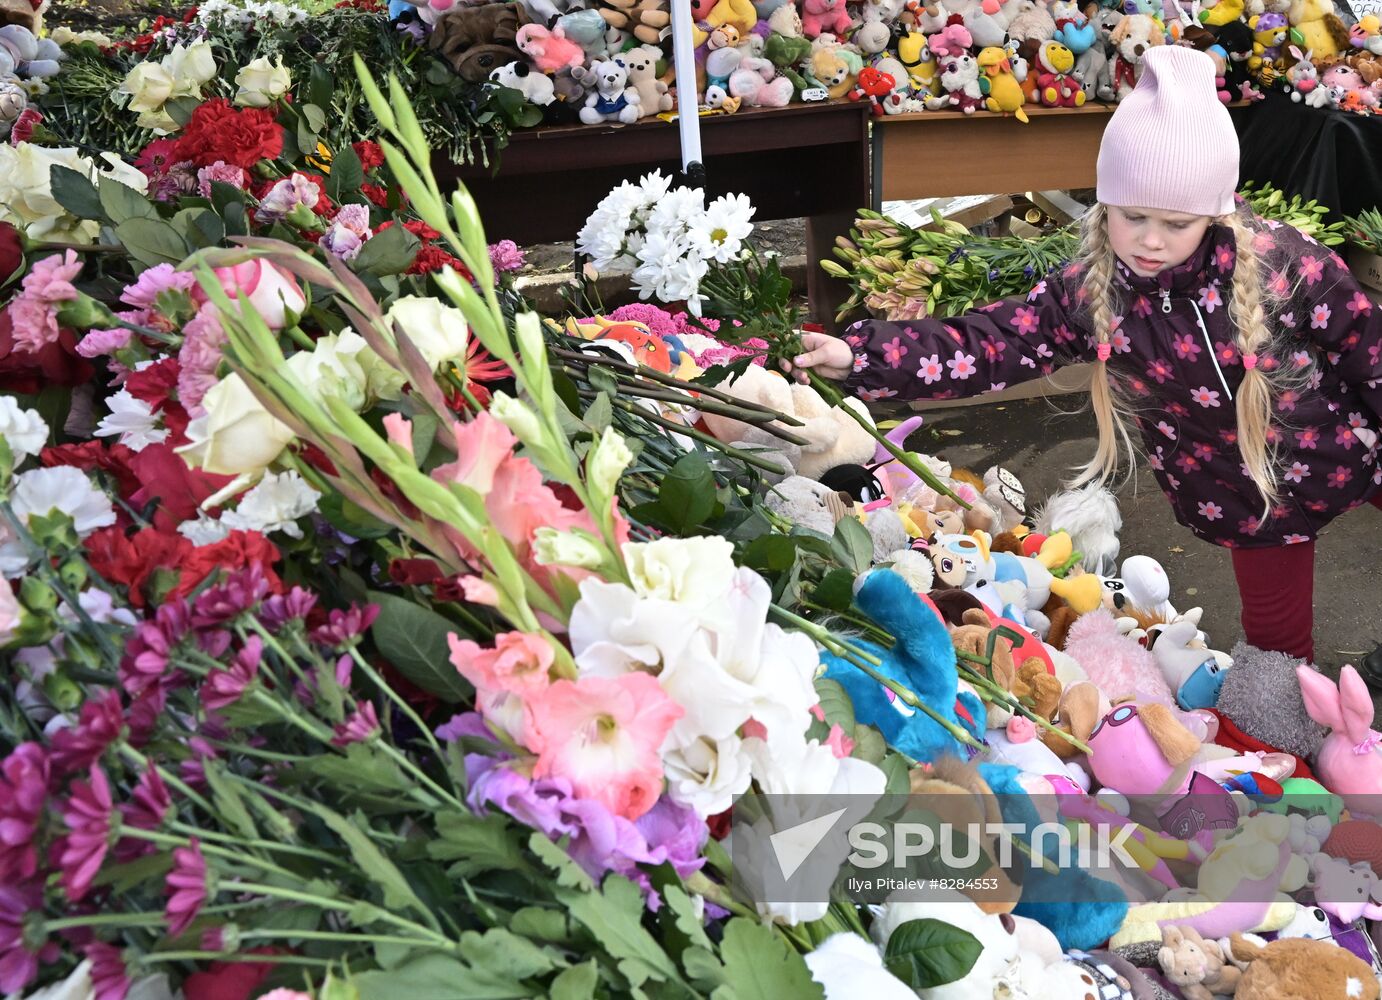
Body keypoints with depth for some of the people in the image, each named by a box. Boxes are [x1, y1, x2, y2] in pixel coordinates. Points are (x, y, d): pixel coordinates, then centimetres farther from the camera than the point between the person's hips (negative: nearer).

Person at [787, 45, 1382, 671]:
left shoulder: (1282, 261, -23)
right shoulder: (1089, 296, -19)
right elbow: (989, 344, -25)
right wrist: (861, 356, -36)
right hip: (1248, 496, 2)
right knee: (1274, 640, 18)